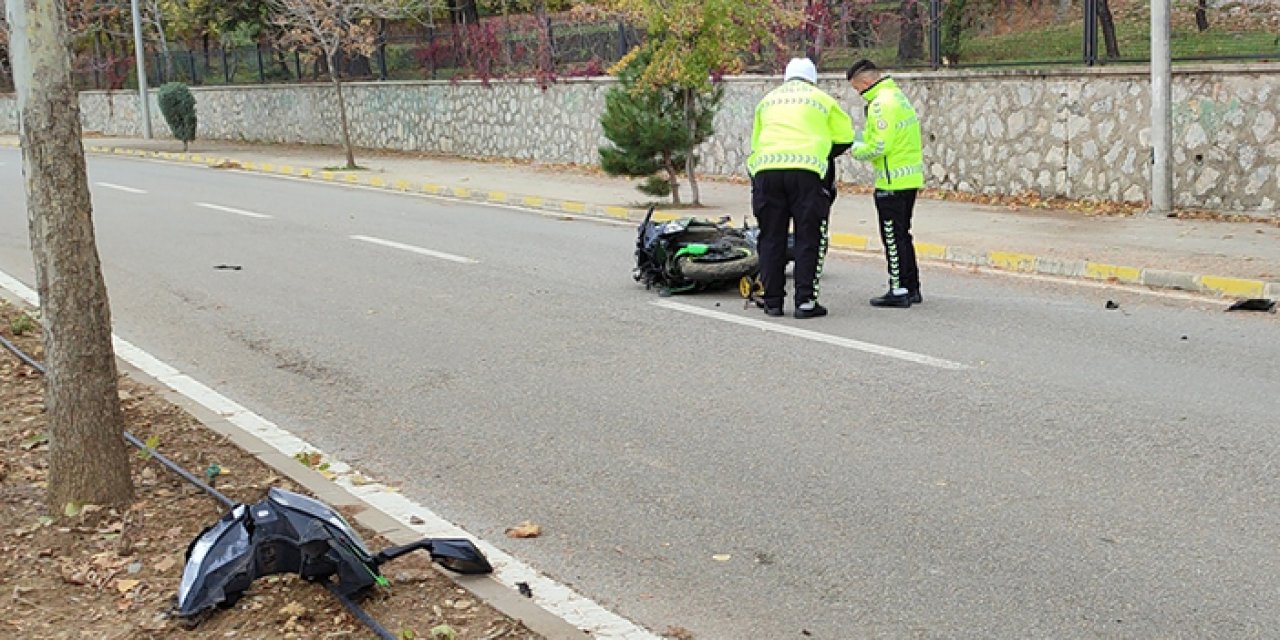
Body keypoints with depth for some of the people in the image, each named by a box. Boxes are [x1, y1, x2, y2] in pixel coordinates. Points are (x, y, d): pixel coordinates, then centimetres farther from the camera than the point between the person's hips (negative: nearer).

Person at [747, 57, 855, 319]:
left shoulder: (768, 100, 23)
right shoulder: (821, 99, 13)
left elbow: (755, 142, 26)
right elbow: (845, 137, 16)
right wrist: (824, 155, 32)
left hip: (766, 170, 3)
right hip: (806, 171, -3)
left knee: (771, 238, 10)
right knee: (809, 238, 3)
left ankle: (772, 301, 11)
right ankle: (805, 302, -1)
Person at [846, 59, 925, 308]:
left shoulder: (881, 103, -17)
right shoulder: (898, 95, 15)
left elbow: (880, 146, -22)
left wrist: (856, 151, -5)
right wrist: (861, 137, 11)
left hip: (893, 181, -10)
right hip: (910, 178, 10)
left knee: (893, 237, -2)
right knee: (902, 235, 17)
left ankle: (899, 291, 3)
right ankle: (912, 288, 23)